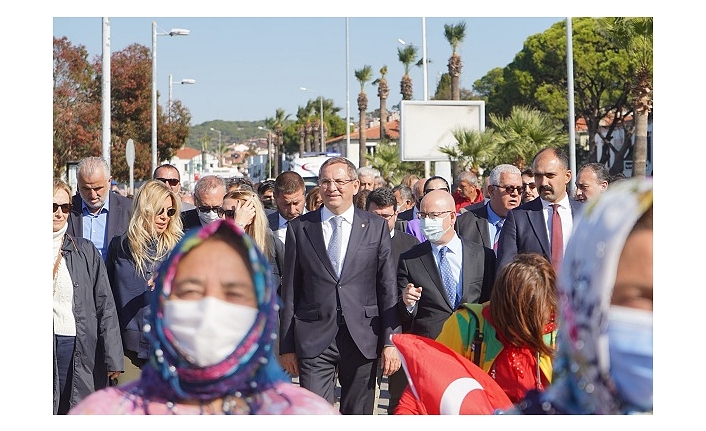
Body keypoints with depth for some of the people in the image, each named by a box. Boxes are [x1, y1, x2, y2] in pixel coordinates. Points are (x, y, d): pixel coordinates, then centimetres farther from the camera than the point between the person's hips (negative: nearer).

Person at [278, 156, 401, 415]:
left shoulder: (376, 227, 5)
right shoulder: (299, 228, 5)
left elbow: (388, 288, 3)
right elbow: (289, 291, 6)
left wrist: (390, 342, -3)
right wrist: (287, 345, 4)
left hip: (362, 338, 1)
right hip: (314, 340, 0)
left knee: (358, 414, 10)